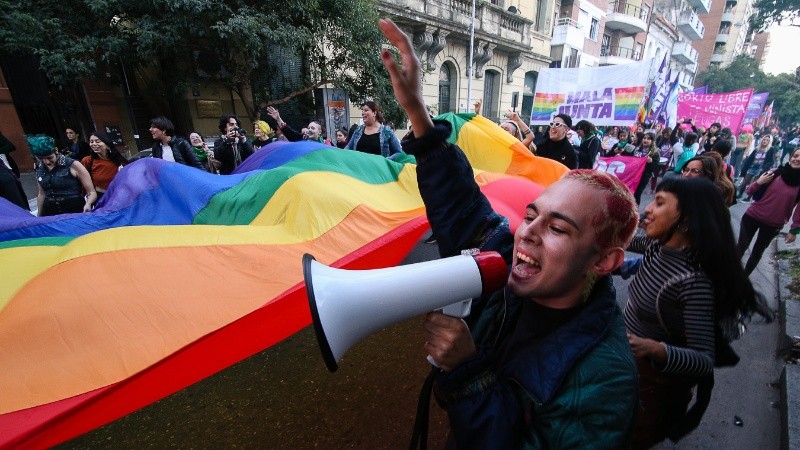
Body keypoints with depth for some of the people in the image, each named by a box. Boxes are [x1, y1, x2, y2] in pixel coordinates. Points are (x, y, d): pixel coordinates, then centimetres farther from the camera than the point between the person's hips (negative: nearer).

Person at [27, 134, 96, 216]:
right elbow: (42, 194, 20)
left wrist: (88, 204, -30)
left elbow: (92, 192, -10)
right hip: (50, 214, 4)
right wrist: (39, 216, 25)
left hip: (75, 211, -4)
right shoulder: (39, 170, 6)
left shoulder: (73, 165, -9)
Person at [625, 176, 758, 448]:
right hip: (626, 362, 7)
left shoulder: (695, 280, -29)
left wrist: (655, 350, -43)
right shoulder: (657, 246, -9)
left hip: (652, 379, -7)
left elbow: (705, 361, -27)